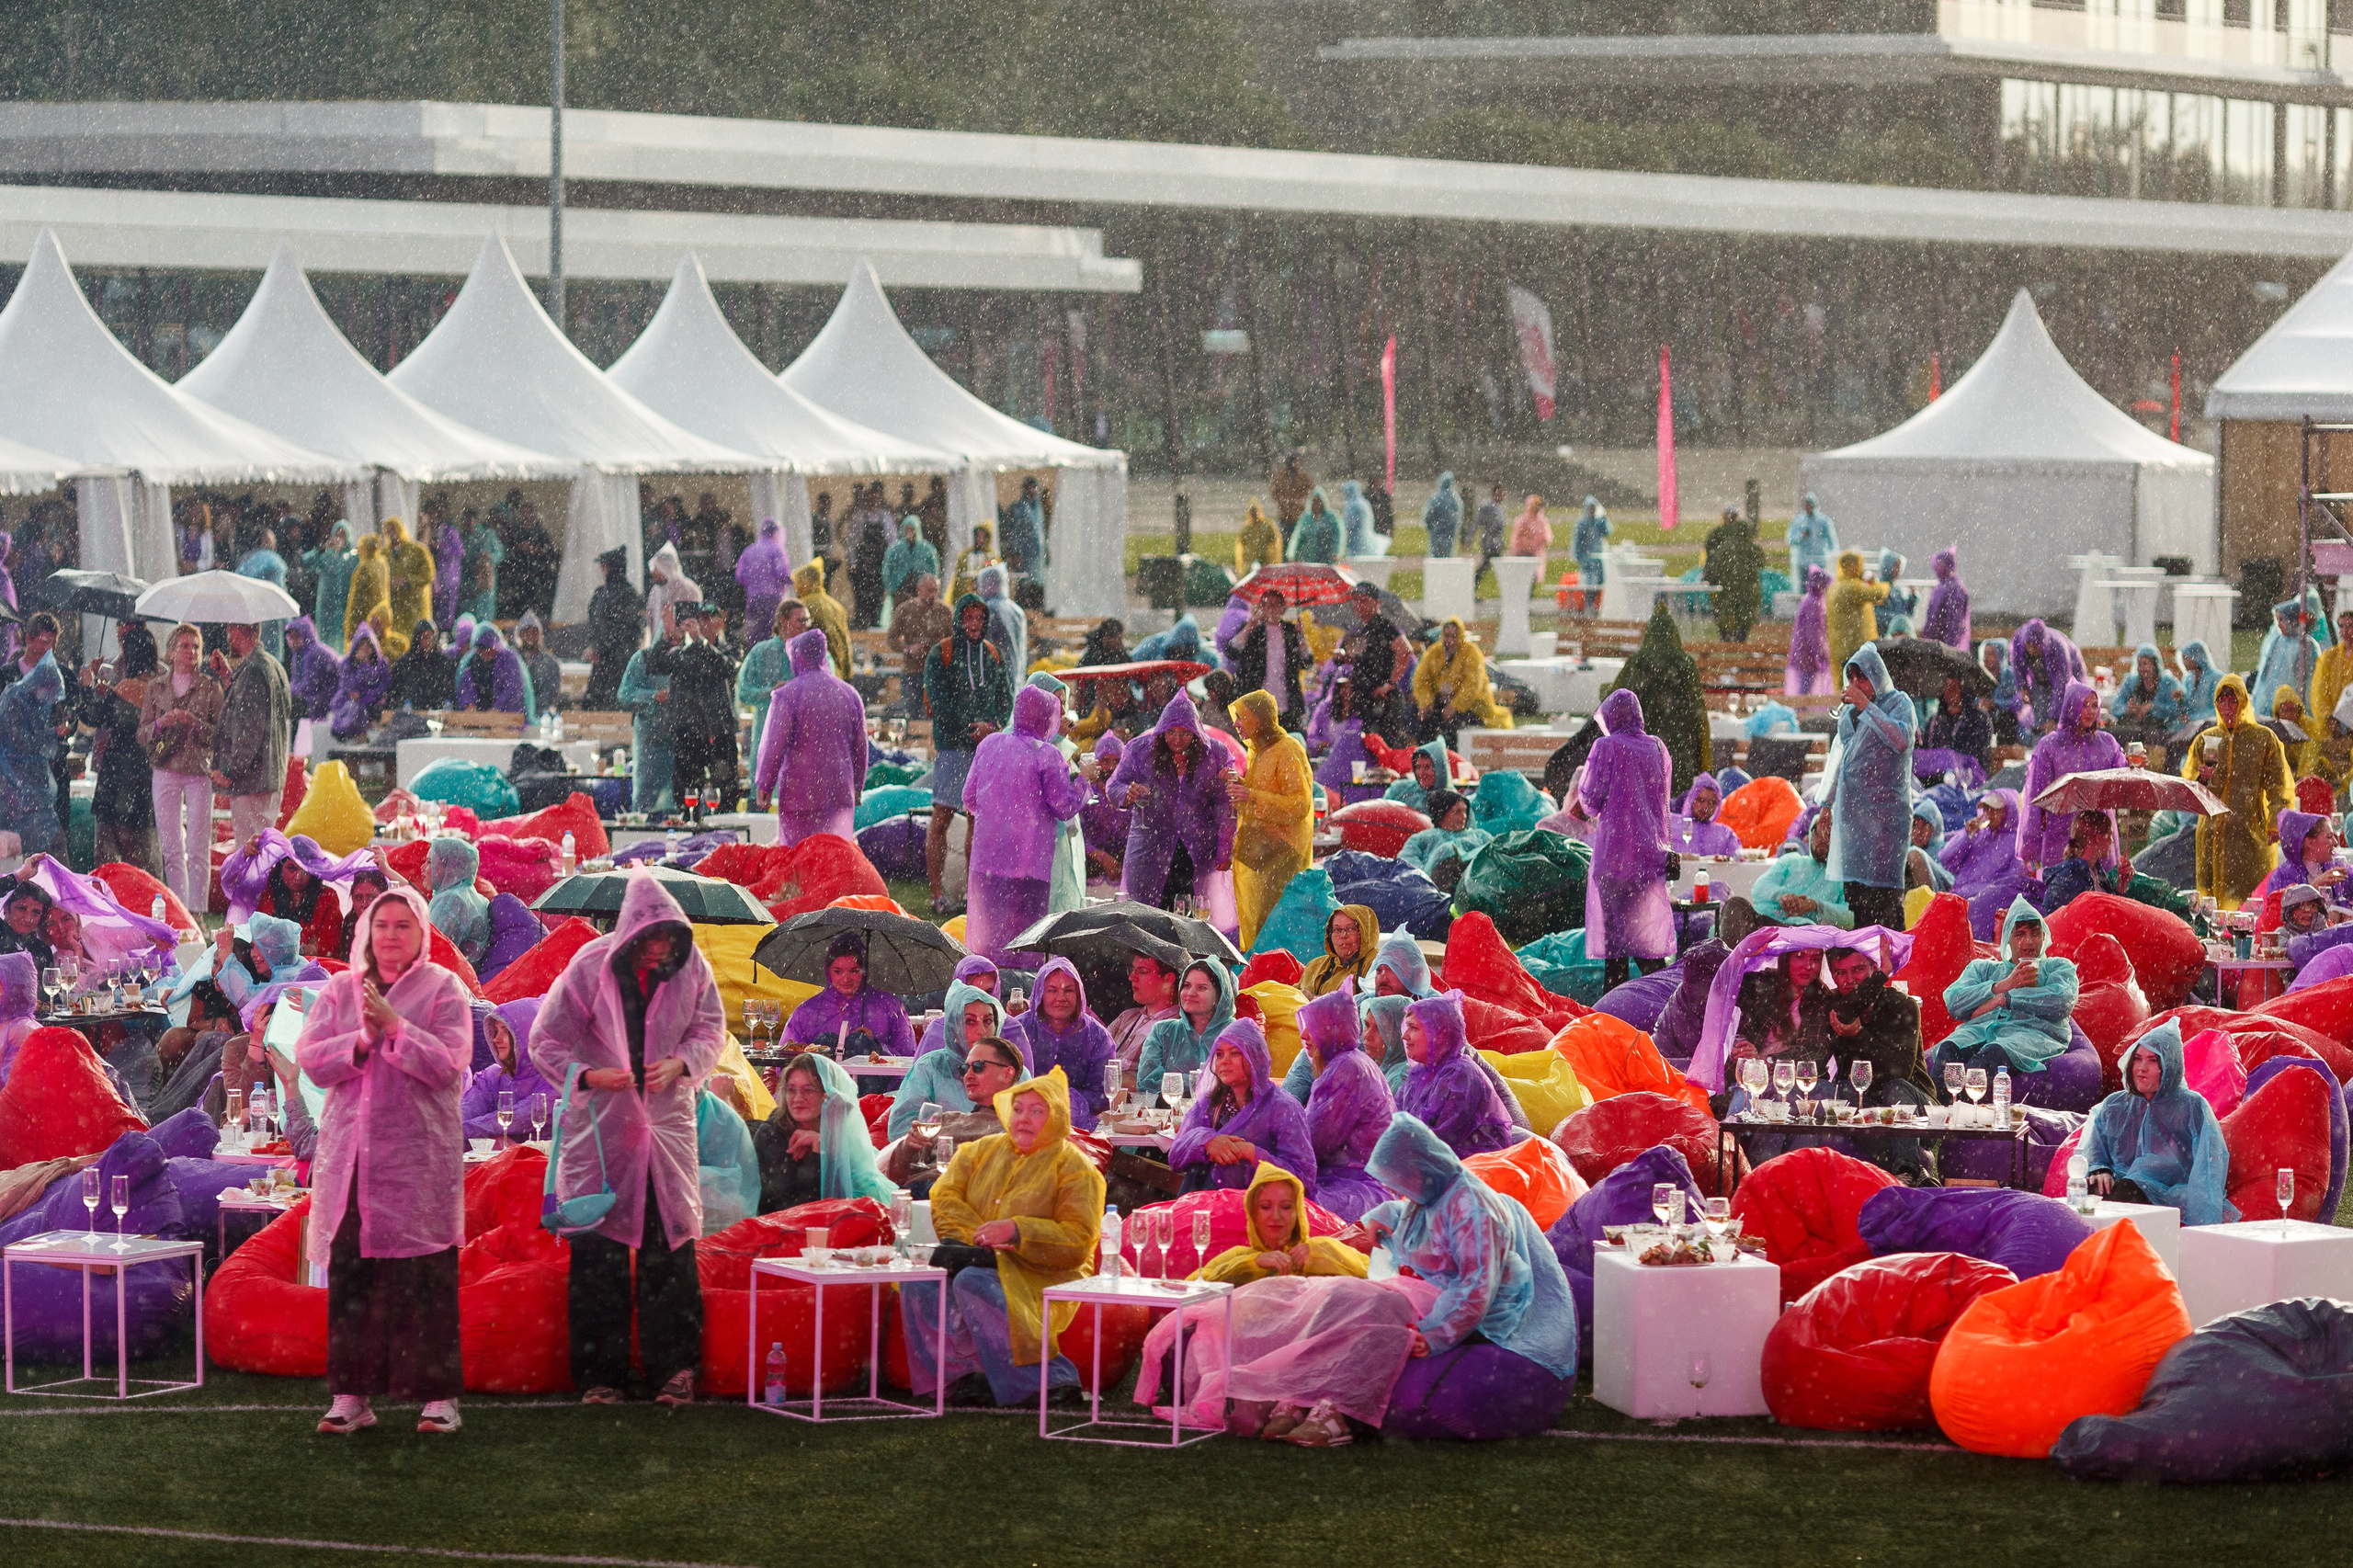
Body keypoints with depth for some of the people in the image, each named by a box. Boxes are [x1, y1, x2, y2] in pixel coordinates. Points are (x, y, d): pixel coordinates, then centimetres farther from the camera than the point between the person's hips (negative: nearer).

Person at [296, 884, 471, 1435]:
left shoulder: (443, 988, 3)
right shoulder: (340, 990, 13)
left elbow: (449, 1063, -9)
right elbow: (309, 1059, 3)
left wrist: (395, 1027, -17)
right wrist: (361, 1041, -11)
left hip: (420, 1158, -3)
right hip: (350, 1155, 3)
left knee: (425, 1277, -4)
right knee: (349, 1275, 3)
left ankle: (439, 1395, 1)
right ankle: (351, 1396, 8)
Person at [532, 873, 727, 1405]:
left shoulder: (690, 966, -5)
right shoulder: (591, 966, -11)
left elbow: (712, 1031, 7)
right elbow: (545, 1042, -5)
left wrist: (679, 1064, -13)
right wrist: (589, 1076, -22)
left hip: (667, 1121, 2)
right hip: (601, 1125, -2)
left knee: (669, 1245, -2)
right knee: (599, 1249, -1)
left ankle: (674, 1367, 3)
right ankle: (600, 1374, 6)